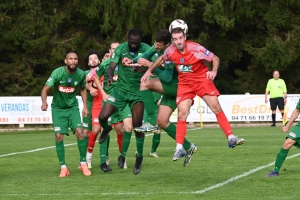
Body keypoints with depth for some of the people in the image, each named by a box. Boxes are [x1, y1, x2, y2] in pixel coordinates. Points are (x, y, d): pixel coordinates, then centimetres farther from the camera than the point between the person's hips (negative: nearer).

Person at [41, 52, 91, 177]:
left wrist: (85, 106, 4)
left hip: (73, 107, 2)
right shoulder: (58, 73, -20)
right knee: (59, 136, -10)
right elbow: (45, 88, -22)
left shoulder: (81, 74, -10)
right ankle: (63, 167, 1)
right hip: (58, 108, -2)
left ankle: (83, 164, -3)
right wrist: (44, 102, -41)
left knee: (79, 131, -16)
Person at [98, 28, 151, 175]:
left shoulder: (146, 50, -11)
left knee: (137, 126, -4)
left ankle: (139, 157, 15)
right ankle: (106, 129, 29)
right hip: (121, 89, 2)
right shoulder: (120, 49, -8)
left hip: (138, 91, -1)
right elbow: (112, 66, -15)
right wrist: (110, 76, -38)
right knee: (103, 117, -10)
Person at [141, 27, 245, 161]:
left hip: (202, 79, -2)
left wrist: (214, 71, -27)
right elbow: (162, 59, 13)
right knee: (182, 114, -10)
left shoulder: (196, 48, -22)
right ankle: (179, 148, -4)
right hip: (184, 83, 2)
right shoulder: (170, 51, -11)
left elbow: (215, 58, -10)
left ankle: (231, 138, -5)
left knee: (217, 108, -9)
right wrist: (149, 70, 14)